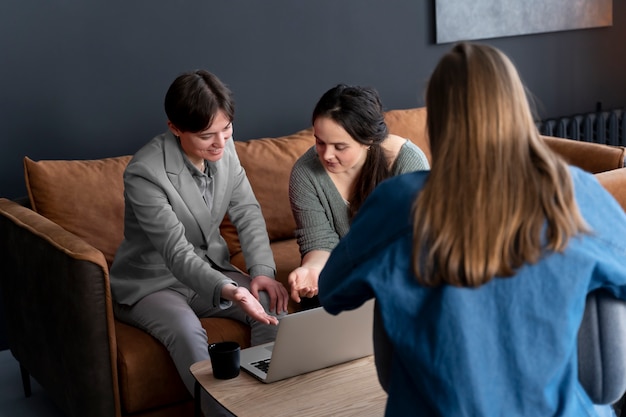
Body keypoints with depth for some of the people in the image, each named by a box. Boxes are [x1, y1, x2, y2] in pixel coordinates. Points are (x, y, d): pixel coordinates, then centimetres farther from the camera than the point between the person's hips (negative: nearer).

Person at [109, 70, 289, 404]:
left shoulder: (223, 147, -6)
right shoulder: (144, 172, -27)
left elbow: (247, 212, -1)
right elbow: (176, 252, -31)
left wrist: (262, 271, -16)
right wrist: (227, 290, -46)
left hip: (210, 268, 6)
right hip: (151, 283, -5)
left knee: (273, 307, -18)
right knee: (187, 331, -35)